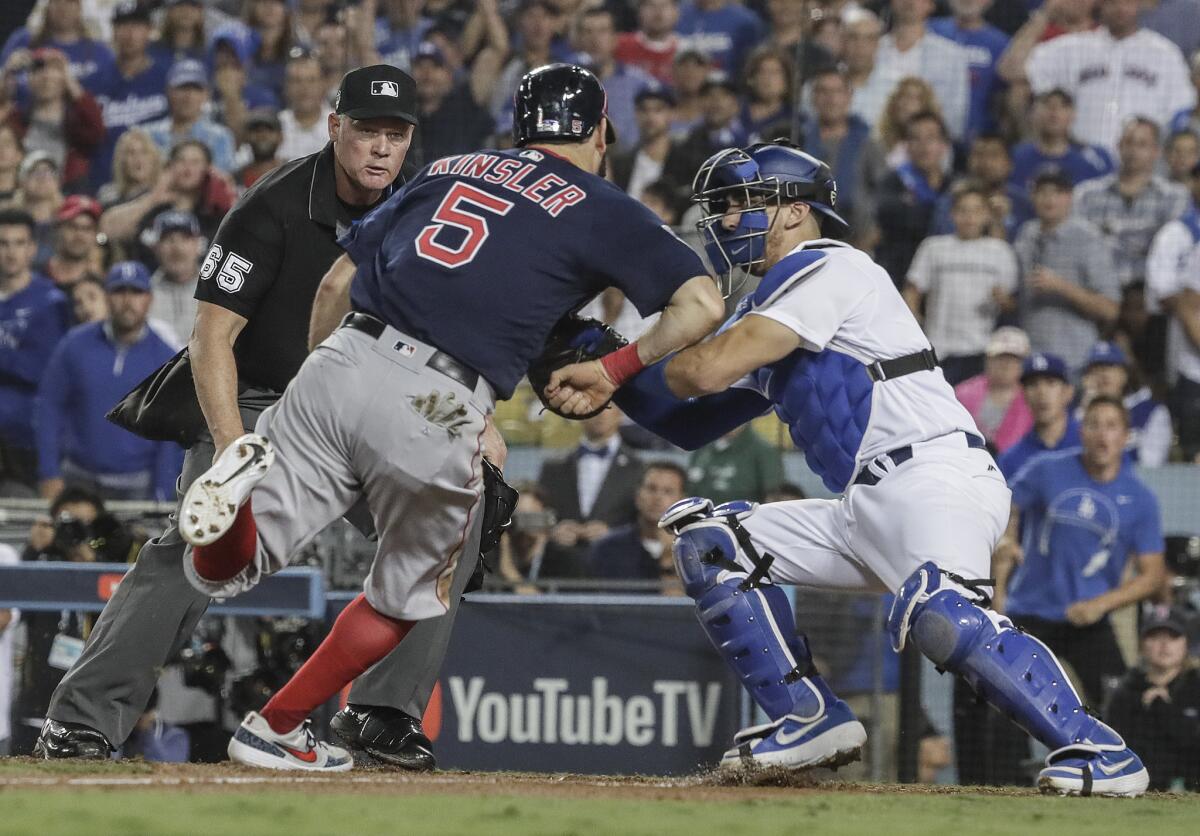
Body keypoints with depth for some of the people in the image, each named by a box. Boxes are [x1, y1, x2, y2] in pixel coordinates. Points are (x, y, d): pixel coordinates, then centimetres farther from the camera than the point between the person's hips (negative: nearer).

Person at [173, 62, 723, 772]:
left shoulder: (450, 170, 24)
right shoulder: (600, 209, 12)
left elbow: (337, 282, 22)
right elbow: (703, 302, 0)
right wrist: (619, 368, 10)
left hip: (340, 365, 3)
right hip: (436, 409, -3)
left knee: (223, 571, 8)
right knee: (407, 596, 22)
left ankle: (247, 480, -22)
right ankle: (276, 729, 21)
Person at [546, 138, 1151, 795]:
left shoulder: (827, 269, -4)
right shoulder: (765, 311, 26)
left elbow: (711, 369, -13)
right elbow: (691, 424, 23)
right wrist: (612, 383, 7)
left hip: (935, 476, -10)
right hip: (863, 512, 10)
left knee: (938, 612, -37)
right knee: (707, 538, 10)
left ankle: (1095, 748, -33)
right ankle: (811, 720, 3)